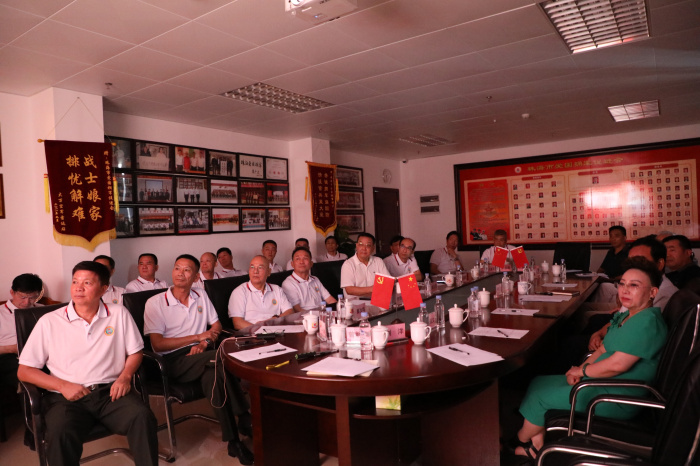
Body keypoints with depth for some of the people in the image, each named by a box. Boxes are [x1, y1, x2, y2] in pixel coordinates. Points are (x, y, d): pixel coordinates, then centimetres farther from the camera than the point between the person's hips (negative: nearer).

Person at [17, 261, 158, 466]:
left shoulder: (119, 314, 7)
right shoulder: (49, 322, 3)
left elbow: (135, 352, 13)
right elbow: (24, 370, 5)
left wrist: (125, 376, -7)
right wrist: (62, 385, -9)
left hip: (111, 391, 1)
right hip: (67, 397, 0)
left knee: (143, 417, -27)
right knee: (61, 434, -33)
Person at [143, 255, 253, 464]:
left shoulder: (201, 296, 14)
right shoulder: (155, 303, 0)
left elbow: (216, 325, 17)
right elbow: (158, 344, -7)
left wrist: (205, 343, -6)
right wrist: (197, 336, -11)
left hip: (202, 356, 4)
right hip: (174, 361, -4)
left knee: (213, 375, -34)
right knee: (222, 357, -32)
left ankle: (233, 440, -27)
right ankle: (244, 418, -23)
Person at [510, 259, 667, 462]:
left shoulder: (647, 322, -23)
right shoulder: (627, 316, 10)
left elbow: (617, 364, -28)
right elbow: (603, 349, 14)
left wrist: (582, 371, -13)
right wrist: (581, 368, -4)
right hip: (602, 383, 10)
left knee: (539, 395, -5)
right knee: (539, 382, 8)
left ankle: (519, 441, 22)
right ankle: (536, 445, 15)